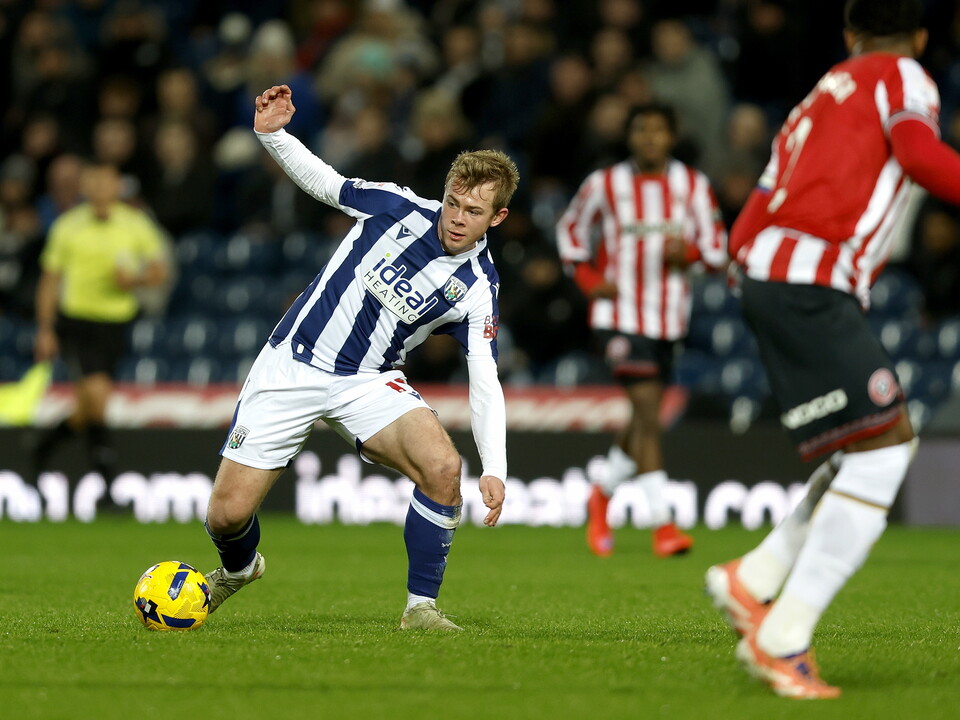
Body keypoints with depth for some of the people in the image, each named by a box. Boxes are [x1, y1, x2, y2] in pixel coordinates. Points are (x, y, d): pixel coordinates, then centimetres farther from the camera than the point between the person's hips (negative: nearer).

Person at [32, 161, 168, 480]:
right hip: (75, 320, -3)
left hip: (115, 323, 3)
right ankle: (103, 468, -6)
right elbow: (50, 280, 6)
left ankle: (49, 440, 35)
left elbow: (159, 271, 5)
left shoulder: (137, 224, 2)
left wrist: (135, 279, -17)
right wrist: (45, 330, 2)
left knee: (90, 408, 6)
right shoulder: (67, 226, 0)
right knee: (95, 392, -20)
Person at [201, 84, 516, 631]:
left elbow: (485, 384, -13)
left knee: (443, 467, -29)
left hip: (368, 382, 0)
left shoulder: (477, 288, -9)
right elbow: (321, 180, 8)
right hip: (292, 365, 0)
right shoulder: (398, 207, -7)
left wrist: (495, 470, -26)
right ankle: (239, 568, 35)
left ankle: (421, 607, -11)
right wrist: (272, 134, -9)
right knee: (228, 515, -4)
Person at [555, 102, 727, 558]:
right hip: (620, 313, -4)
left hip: (669, 316, 4)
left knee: (644, 418, 14)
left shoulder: (692, 186, 3)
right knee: (647, 410, -16)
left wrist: (689, 251, -18)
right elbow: (570, 229, 13)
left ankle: (603, 495, 39)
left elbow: (717, 248, 4)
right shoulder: (605, 185, -2)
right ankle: (662, 524, -19)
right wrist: (589, 279, 0)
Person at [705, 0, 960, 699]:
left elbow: (743, 233, 24)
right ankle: (783, 638, -19)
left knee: (891, 445, 13)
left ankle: (753, 581, 7)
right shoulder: (902, 78, 8)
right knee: (881, 449, -12)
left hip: (766, 274, 9)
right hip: (813, 282, -9)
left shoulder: (818, 100, 30)